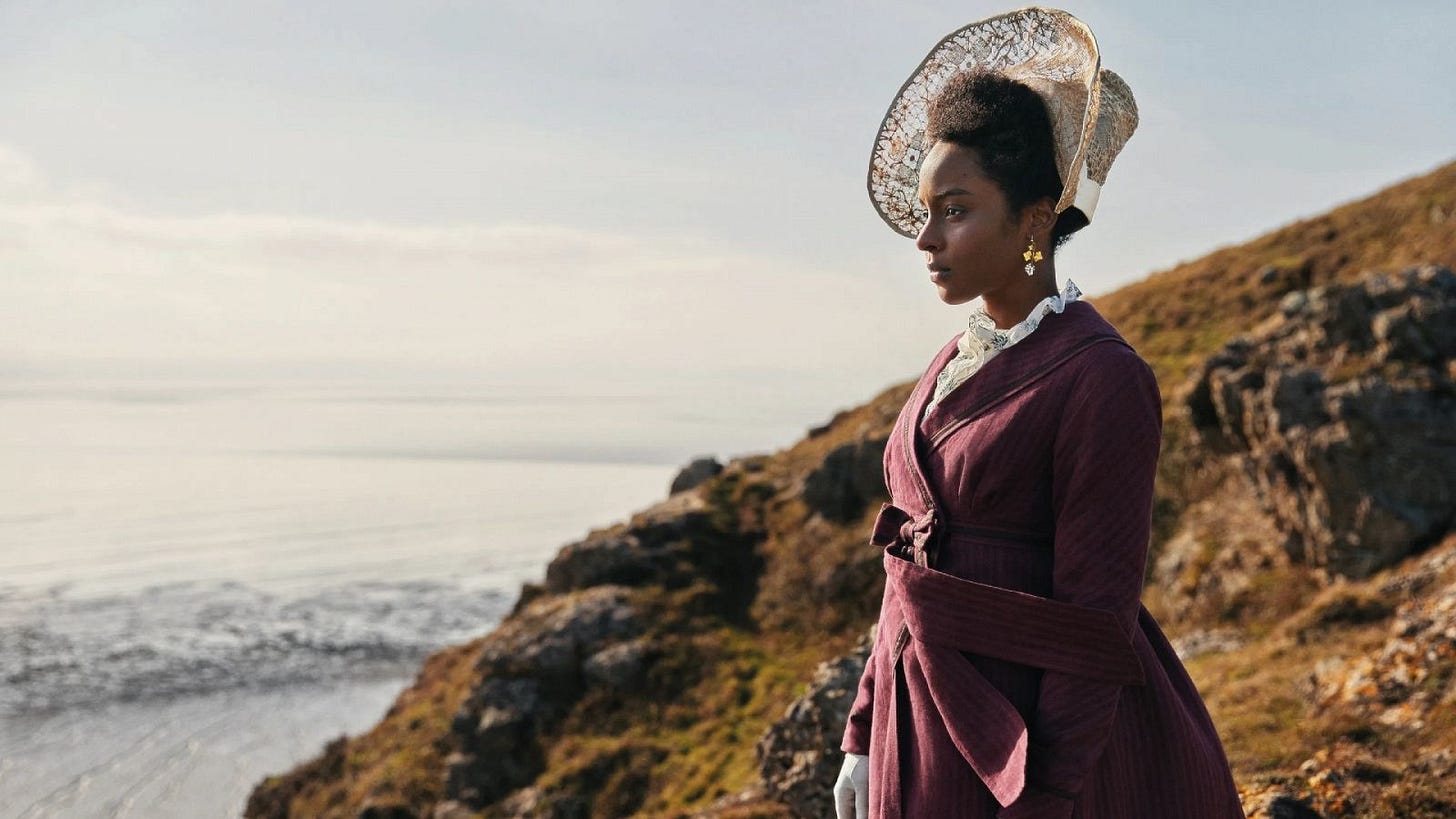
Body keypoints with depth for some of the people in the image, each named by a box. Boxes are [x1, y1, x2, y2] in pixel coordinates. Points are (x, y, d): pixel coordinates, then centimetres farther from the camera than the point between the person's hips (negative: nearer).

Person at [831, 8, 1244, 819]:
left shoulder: (1101, 378, -14)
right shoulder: (958, 364, 8)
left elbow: (1095, 617, -16)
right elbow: (914, 568, 11)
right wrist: (865, 739, 11)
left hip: (1032, 734, -7)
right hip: (924, 721, 7)